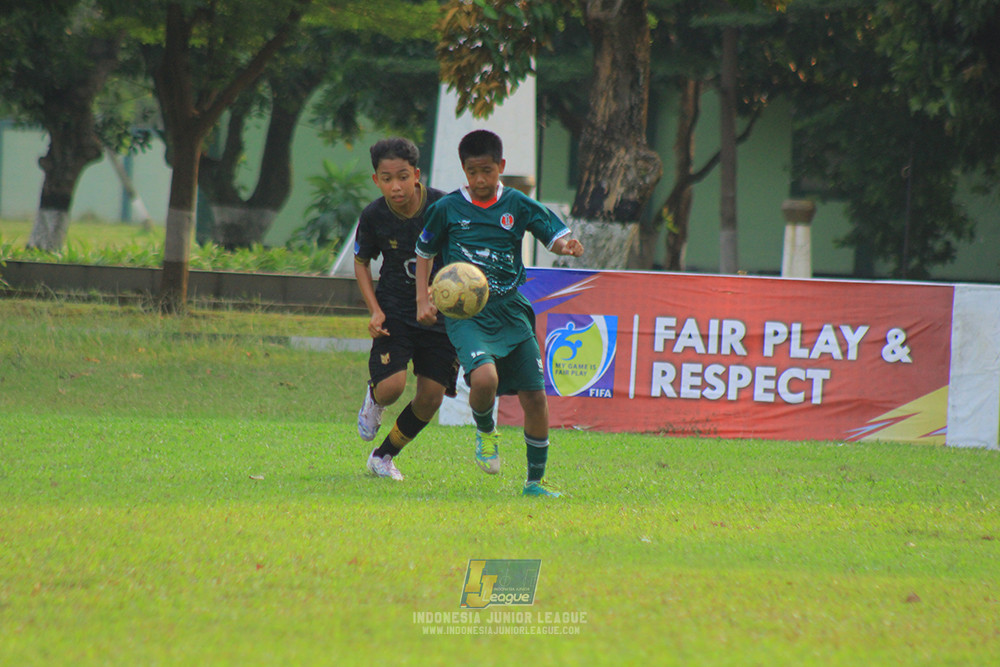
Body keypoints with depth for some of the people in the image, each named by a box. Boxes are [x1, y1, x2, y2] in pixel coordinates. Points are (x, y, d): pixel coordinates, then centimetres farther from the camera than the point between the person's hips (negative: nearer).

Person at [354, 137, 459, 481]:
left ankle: (383, 455, 20)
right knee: (392, 385, -20)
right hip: (395, 310, -1)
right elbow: (361, 262, 6)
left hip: (440, 313, 1)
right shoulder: (373, 216, -11)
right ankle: (373, 398, 18)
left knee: (431, 397, -2)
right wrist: (375, 311, -6)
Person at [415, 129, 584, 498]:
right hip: (466, 314, -2)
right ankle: (485, 430, 6)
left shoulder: (518, 205, 4)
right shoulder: (447, 208, 2)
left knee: (534, 396, 0)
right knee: (484, 377, -29)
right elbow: (425, 252, 16)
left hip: (511, 311, 2)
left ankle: (535, 480, 16)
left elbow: (556, 236, 5)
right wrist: (423, 298, 5)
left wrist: (568, 245, -20)